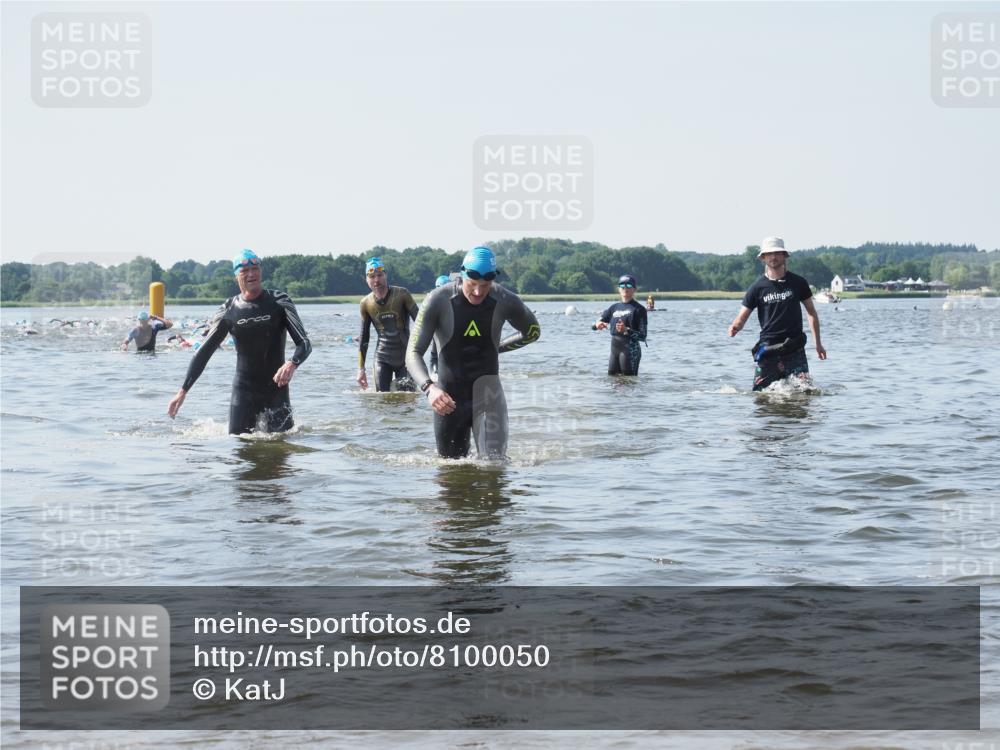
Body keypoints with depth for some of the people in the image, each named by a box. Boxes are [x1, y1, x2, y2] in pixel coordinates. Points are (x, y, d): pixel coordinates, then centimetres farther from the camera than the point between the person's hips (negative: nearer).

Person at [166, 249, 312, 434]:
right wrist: (183, 391, -3)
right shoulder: (229, 311, 0)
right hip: (243, 390, 1)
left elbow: (304, 344, -13)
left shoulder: (279, 302, -5)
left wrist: (292, 364, -35)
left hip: (276, 389, -1)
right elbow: (203, 353, 4)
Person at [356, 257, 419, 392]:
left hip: (405, 356, -2)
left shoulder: (402, 295, -9)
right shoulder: (366, 304, 0)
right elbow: (363, 337, 9)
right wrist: (361, 368, 6)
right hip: (382, 358, 2)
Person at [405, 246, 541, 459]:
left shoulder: (505, 301, -8)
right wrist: (429, 388, -35)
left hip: (487, 394, 0)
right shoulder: (438, 300, -14)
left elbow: (533, 332, 16)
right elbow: (413, 353, -17)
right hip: (448, 399, 0)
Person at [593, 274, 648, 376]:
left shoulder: (639, 309, -3)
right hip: (614, 349, 7)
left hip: (630, 350, -7)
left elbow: (642, 336, -9)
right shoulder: (615, 307, 15)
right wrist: (598, 324, -8)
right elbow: (594, 325, 16)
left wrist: (626, 330, -24)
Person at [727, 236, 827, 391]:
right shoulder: (758, 287, 3)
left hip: (794, 348, 0)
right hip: (768, 347, 0)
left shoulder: (798, 283, 5)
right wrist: (735, 327, -22)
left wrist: (818, 343, 10)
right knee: (760, 392, -4)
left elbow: (811, 312, 13)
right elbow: (742, 317, 2)